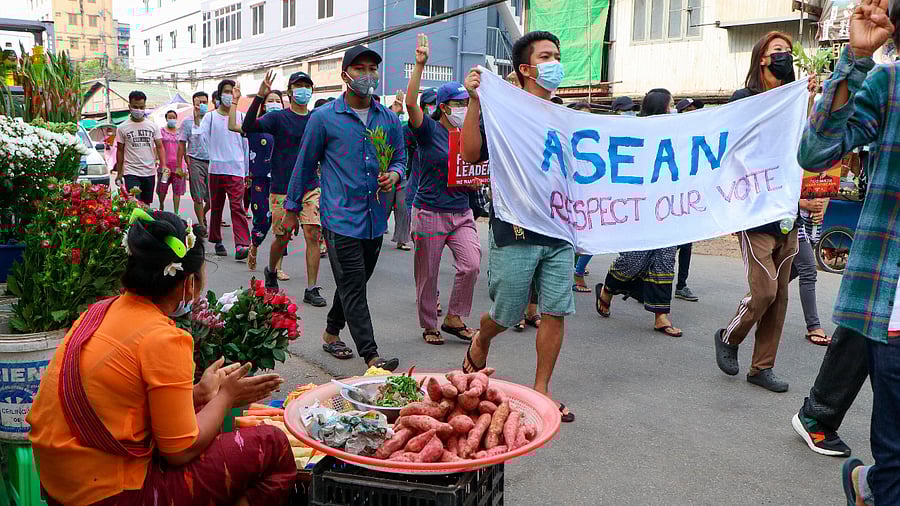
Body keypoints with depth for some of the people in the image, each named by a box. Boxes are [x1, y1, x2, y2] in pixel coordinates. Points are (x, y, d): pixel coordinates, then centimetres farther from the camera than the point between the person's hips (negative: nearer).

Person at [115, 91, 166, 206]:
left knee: (147, 204, 12)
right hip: (131, 173, -2)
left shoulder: (153, 126, 6)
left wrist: (163, 165, -10)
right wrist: (119, 173, 6)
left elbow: (159, 147, 5)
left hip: (150, 172, 3)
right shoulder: (122, 128, 2)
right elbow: (120, 151, 7)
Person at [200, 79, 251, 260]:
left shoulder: (241, 117, 9)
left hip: (236, 169, -1)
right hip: (215, 168, 1)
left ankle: (242, 245, -20)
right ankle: (217, 241, 23)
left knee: (237, 206, -12)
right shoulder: (210, 117, 7)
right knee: (216, 207, 9)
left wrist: (248, 172, 13)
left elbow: (246, 145, 12)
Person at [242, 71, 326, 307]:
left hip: (310, 188, 3)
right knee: (282, 237, 6)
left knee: (313, 235, -7)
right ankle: (271, 272, 36)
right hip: (282, 189, -2)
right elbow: (248, 127, -19)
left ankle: (312, 289, 0)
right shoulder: (279, 117, -3)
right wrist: (259, 97, -29)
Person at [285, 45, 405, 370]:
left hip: (375, 218, 5)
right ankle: (371, 356, -6)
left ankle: (332, 333, 37)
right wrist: (292, 209, 9)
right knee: (353, 287, -8)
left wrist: (394, 174, -7)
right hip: (340, 217, -5)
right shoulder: (324, 118, -2)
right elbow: (305, 165, 5)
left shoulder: (389, 119, 9)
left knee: (355, 283, 17)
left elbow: (400, 158, 18)